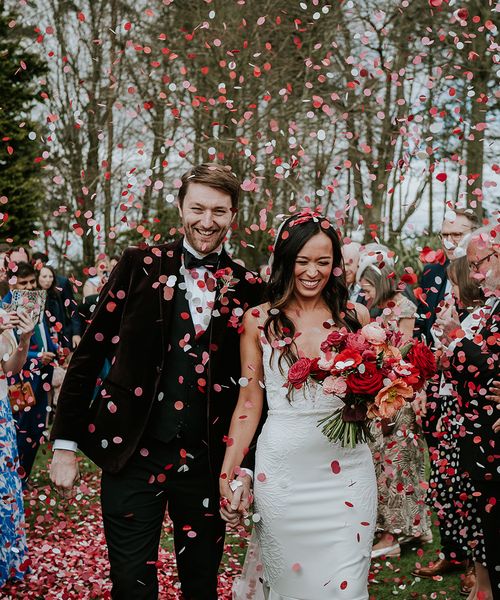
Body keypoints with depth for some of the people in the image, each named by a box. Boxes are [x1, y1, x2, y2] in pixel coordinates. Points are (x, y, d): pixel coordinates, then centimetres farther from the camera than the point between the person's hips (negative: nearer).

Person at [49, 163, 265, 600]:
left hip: (208, 461, 2)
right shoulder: (141, 265, -1)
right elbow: (89, 354, 0)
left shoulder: (248, 289, 2)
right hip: (132, 454, -1)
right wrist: (65, 444, -2)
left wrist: (247, 464, 3)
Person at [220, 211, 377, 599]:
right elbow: (249, 401, 6)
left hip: (346, 468, 1)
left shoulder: (355, 316, 5)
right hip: (282, 470, 0)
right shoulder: (259, 320, 2)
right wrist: (228, 472, 3)